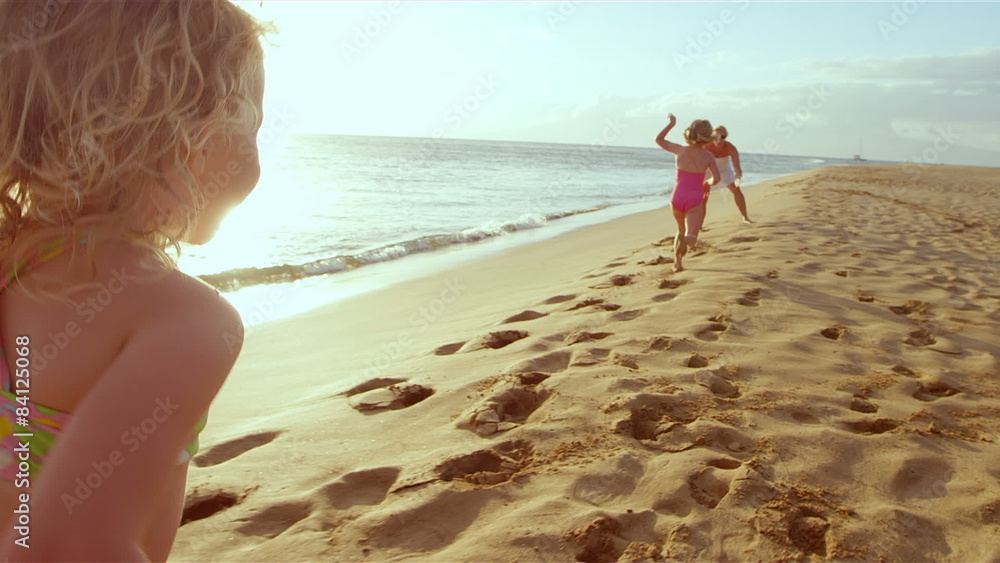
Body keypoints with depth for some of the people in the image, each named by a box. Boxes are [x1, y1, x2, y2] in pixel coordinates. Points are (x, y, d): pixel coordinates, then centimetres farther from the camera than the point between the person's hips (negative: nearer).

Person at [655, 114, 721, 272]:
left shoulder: (680, 150, -2)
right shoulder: (708, 156, -4)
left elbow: (659, 140, 9)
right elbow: (717, 178, -9)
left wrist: (671, 124, 18)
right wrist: (708, 184, 13)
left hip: (677, 198, 2)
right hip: (694, 200, -2)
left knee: (681, 230, 25)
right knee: (691, 238, -3)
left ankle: (678, 262, 12)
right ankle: (685, 240, -39)